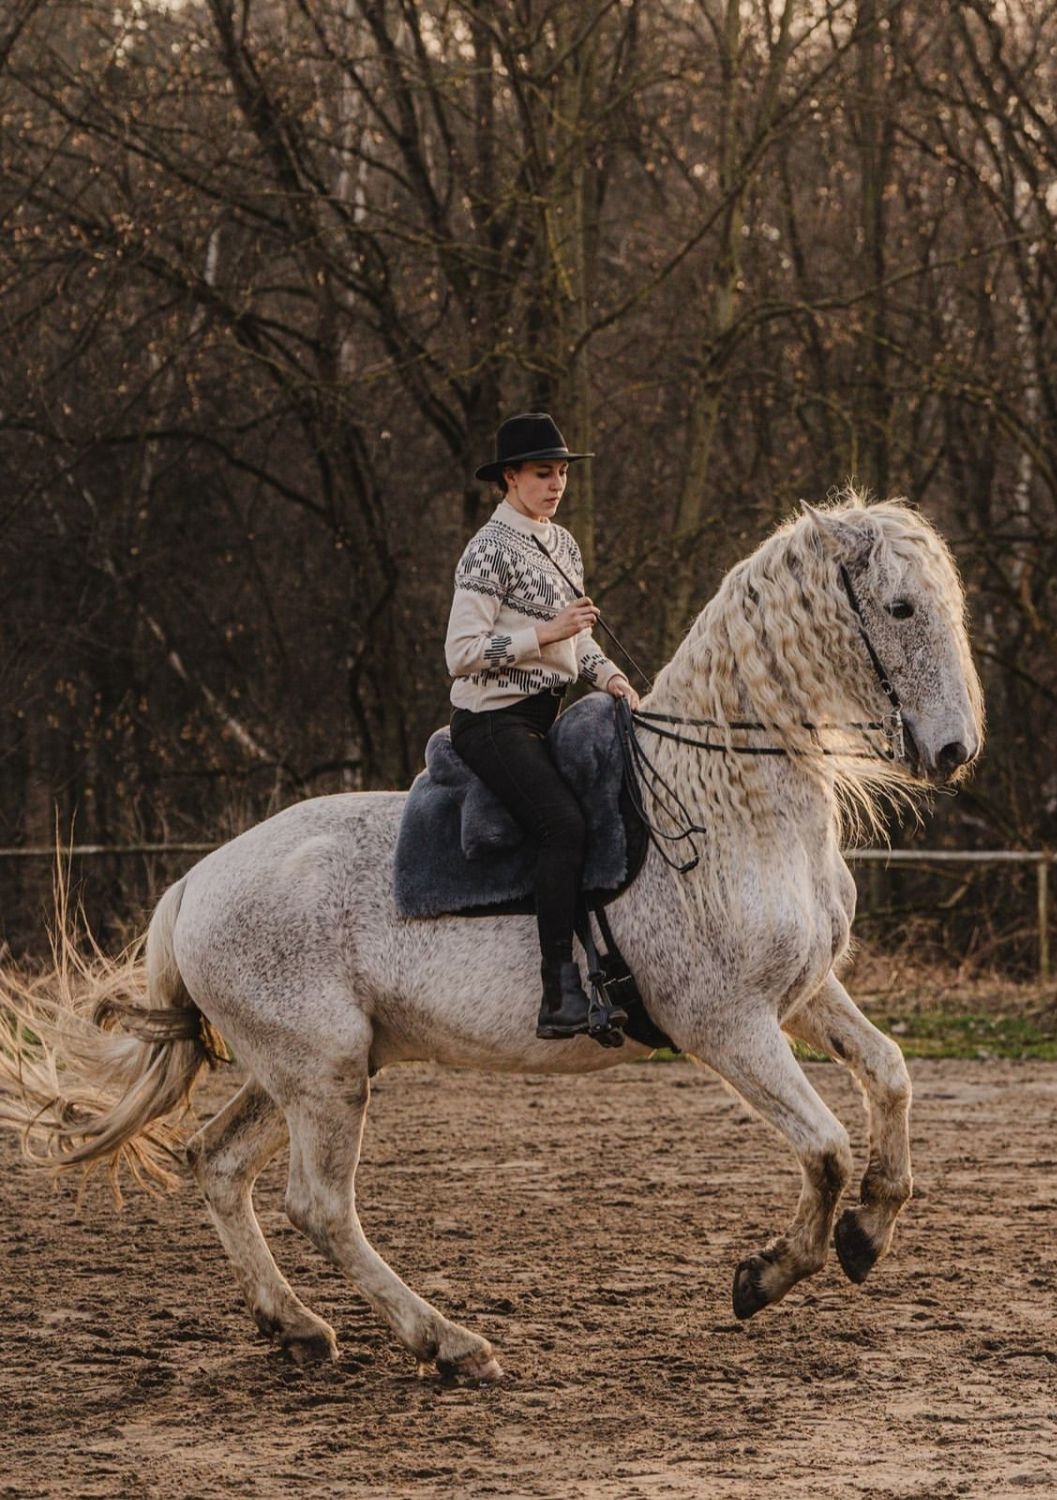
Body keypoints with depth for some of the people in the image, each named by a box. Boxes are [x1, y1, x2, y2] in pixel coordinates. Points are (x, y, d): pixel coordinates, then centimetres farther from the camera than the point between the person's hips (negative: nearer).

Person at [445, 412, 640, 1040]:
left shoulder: (563, 545, 14)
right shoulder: (491, 551, -11)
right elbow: (462, 653, -16)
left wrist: (610, 675, 2)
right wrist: (546, 633, -20)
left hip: (547, 717, 9)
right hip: (493, 721, -9)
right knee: (565, 823, -27)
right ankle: (562, 994, -31)